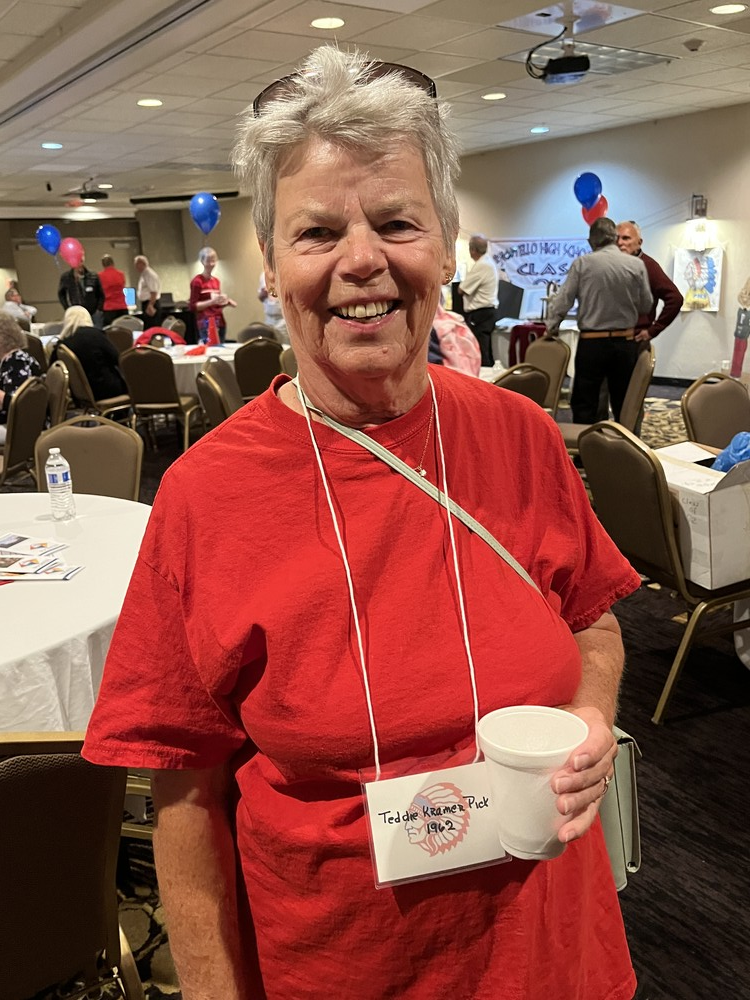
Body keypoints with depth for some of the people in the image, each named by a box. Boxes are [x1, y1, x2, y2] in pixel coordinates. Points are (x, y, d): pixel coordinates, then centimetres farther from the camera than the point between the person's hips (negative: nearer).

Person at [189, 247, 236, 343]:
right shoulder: (197, 281, -4)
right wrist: (212, 301, -19)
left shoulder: (216, 281, 16)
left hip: (220, 322, 7)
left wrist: (227, 302, 3)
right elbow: (193, 306, -8)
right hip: (206, 323, -7)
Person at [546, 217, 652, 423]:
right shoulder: (636, 265, -1)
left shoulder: (582, 263, -5)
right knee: (624, 405, 11)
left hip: (591, 343, -2)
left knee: (584, 405, 5)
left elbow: (563, 300, -5)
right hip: (625, 342, 2)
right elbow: (646, 306, 5)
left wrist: (551, 326, 9)